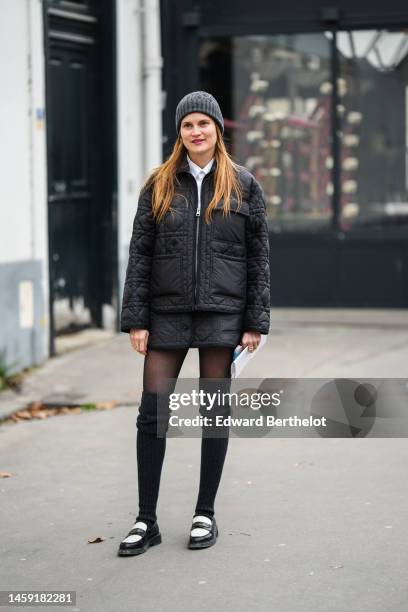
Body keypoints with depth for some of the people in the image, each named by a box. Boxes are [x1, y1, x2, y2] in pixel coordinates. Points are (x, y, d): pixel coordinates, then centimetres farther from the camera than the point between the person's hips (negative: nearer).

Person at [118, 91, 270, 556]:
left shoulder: (243, 185, 4)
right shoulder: (159, 185, 5)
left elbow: (258, 256, 3)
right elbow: (139, 254, 4)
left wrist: (255, 322, -2)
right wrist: (135, 319, -3)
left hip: (222, 313, -1)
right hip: (167, 313, 1)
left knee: (215, 412, 5)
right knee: (152, 413, -1)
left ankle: (205, 514, 17)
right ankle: (146, 520, 8)